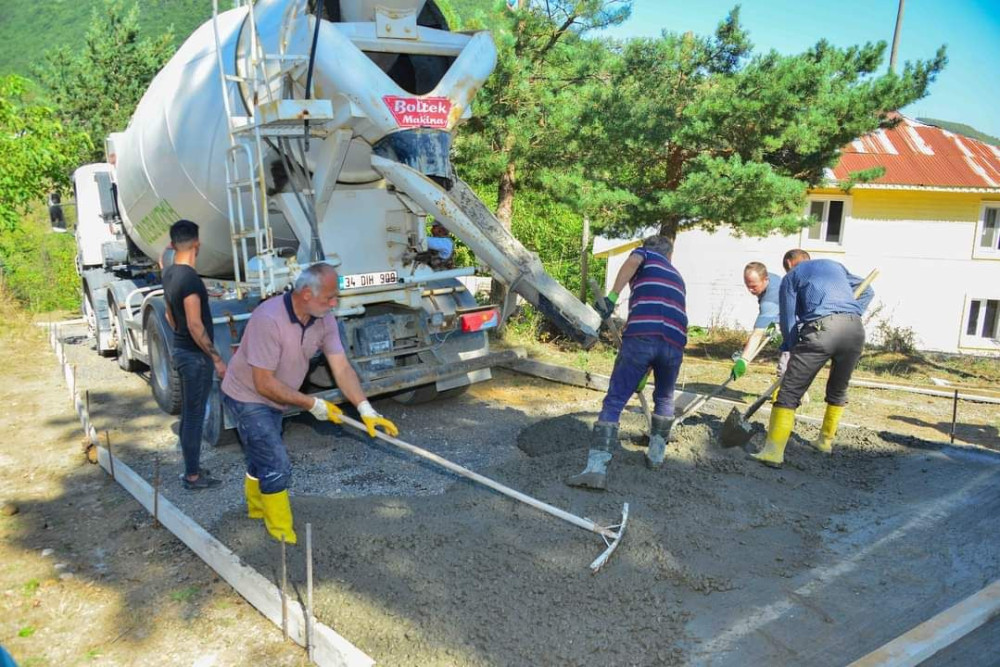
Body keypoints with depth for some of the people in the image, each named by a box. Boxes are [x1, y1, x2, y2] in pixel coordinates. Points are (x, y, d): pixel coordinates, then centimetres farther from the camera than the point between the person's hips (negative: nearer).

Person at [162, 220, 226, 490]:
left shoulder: (169, 274, 7)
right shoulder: (190, 278, -22)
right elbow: (195, 325, -24)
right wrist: (217, 359, -20)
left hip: (181, 350, 10)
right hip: (196, 355, -9)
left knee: (188, 413, 17)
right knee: (194, 415, -1)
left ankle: (191, 468, 27)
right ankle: (192, 476, 8)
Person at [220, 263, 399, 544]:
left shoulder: (324, 320, -15)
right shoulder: (269, 319, -36)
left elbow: (342, 368, -17)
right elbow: (264, 384, -32)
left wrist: (366, 410, -28)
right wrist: (312, 405, -28)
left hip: (273, 399, 8)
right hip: (248, 398, -7)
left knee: (261, 458, 27)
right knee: (277, 467, -9)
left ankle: (257, 507, 52)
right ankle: (282, 533, 10)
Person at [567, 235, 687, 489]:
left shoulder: (645, 254, 22)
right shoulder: (676, 276, 36)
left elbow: (633, 261, -7)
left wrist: (612, 297, -10)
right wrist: (647, 373, 47)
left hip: (641, 336, -4)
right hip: (675, 342, 4)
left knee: (614, 402, 0)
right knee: (664, 398, 29)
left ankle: (597, 467, -9)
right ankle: (657, 453, 35)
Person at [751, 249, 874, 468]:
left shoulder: (791, 276, 19)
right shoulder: (835, 265, 32)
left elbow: (788, 319, 11)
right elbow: (867, 291, 27)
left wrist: (787, 351, 15)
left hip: (821, 329, -5)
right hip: (855, 329, 5)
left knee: (789, 392, -3)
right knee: (838, 390, 25)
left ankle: (774, 451, -10)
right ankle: (825, 442, 36)